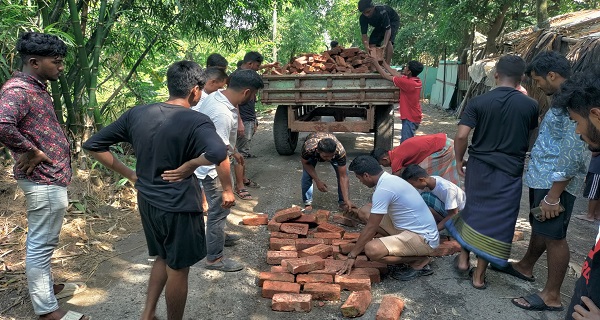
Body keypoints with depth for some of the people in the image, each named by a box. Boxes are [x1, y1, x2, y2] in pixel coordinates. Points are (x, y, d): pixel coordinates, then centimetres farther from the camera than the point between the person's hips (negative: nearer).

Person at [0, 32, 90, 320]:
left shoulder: (36, 88, 13)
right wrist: (32, 151, -25)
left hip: (50, 177, 10)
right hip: (44, 180, -10)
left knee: (41, 241, 22)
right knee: (41, 244, 0)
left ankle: (46, 286, 39)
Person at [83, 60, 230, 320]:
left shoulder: (136, 114, -2)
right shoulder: (196, 121, -20)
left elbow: (93, 145, 3)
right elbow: (218, 153, -40)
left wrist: (129, 174, 5)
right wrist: (188, 166, -22)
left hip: (147, 202, 6)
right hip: (179, 207, -6)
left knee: (163, 258, 28)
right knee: (178, 269, 13)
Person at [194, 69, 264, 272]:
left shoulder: (217, 96, -2)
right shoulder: (223, 114, -33)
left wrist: (234, 151, 25)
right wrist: (227, 189, -26)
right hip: (211, 168, -10)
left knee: (219, 207, 26)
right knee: (220, 208, 1)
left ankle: (217, 236, 47)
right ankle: (214, 259, 15)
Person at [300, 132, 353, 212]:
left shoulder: (340, 151, -43)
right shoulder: (308, 148, -45)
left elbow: (343, 177, -37)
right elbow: (305, 163, -22)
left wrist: (347, 200, -41)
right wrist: (317, 181, -28)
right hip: (312, 154, 0)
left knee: (343, 173, -16)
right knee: (307, 175, -18)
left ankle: (342, 202, 3)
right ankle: (307, 203, 3)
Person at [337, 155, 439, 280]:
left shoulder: (383, 189, -23)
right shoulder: (391, 179, 6)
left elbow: (371, 228, -19)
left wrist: (351, 256, -9)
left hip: (424, 239, -9)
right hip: (411, 228, 10)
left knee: (372, 250, -31)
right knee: (364, 212, 7)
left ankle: (420, 261, -7)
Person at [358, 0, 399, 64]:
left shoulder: (382, 12, -41)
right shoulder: (363, 18, -27)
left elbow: (388, 29, -44)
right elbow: (364, 34, -29)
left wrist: (384, 45, -59)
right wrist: (366, 46, -49)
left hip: (393, 21, -5)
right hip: (379, 25, 5)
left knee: (388, 41, -28)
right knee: (372, 43, -7)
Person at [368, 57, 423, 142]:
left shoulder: (408, 83, -24)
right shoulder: (416, 80, 2)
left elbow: (386, 76, -16)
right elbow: (396, 74, 11)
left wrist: (375, 63, -7)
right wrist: (383, 63, 14)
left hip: (410, 118, -10)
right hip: (414, 116, 10)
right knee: (404, 142, 18)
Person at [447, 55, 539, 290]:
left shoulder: (479, 101, -9)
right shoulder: (530, 106, -5)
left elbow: (461, 136, -13)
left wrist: (459, 160, 0)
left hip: (479, 167, 1)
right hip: (510, 172, 0)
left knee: (472, 211, 20)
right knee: (495, 220, 7)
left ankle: (463, 259, 28)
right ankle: (479, 275, 15)